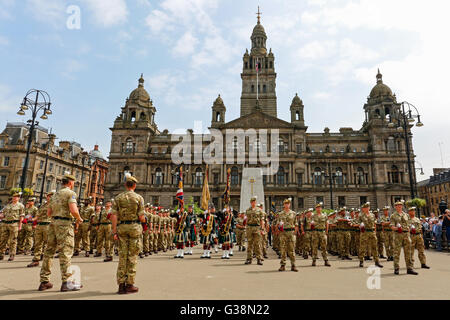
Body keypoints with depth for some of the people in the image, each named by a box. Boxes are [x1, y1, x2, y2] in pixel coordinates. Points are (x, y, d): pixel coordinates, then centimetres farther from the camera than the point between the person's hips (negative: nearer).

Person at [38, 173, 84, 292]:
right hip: (64, 224, -8)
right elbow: (73, 210, -19)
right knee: (66, 252, -7)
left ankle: (44, 281, 17)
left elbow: (49, 213, 21)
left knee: (49, 251, 11)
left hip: (53, 223, 8)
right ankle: (66, 282, -7)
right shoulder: (71, 193, -6)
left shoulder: (55, 194, 19)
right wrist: (79, 219, -2)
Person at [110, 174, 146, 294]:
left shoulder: (118, 198, 5)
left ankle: (121, 285, 11)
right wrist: (143, 219, 15)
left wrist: (115, 231, 2)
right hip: (135, 227, -3)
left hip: (122, 227, 3)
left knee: (122, 256, 7)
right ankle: (130, 284, 8)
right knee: (132, 256, 3)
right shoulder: (139, 197, -4)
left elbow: (114, 215, -1)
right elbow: (142, 217, -8)